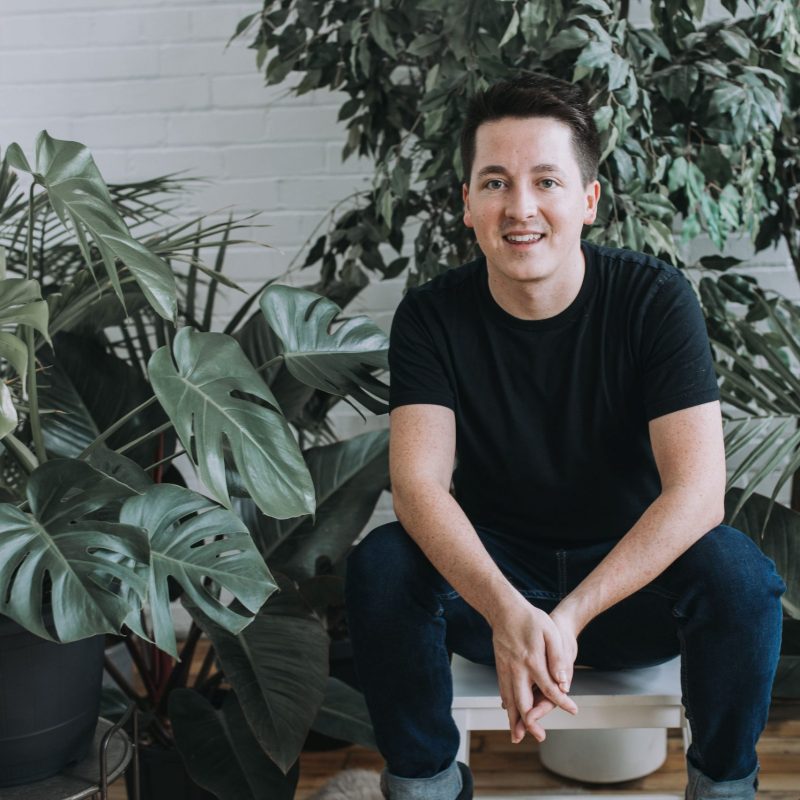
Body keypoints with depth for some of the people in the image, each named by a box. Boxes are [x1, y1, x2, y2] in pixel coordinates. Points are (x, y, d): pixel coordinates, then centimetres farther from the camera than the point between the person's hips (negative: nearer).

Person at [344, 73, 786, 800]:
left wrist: (568, 617, -35)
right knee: (381, 566, -28)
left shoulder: (656, 300, -15)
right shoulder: (433, 317, -11)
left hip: (635, 580, 0)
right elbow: (419, 483, -23)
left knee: (738, 570, -31)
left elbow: (698, 490, -24)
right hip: (491, 576, 1)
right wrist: (508, 614, -42)